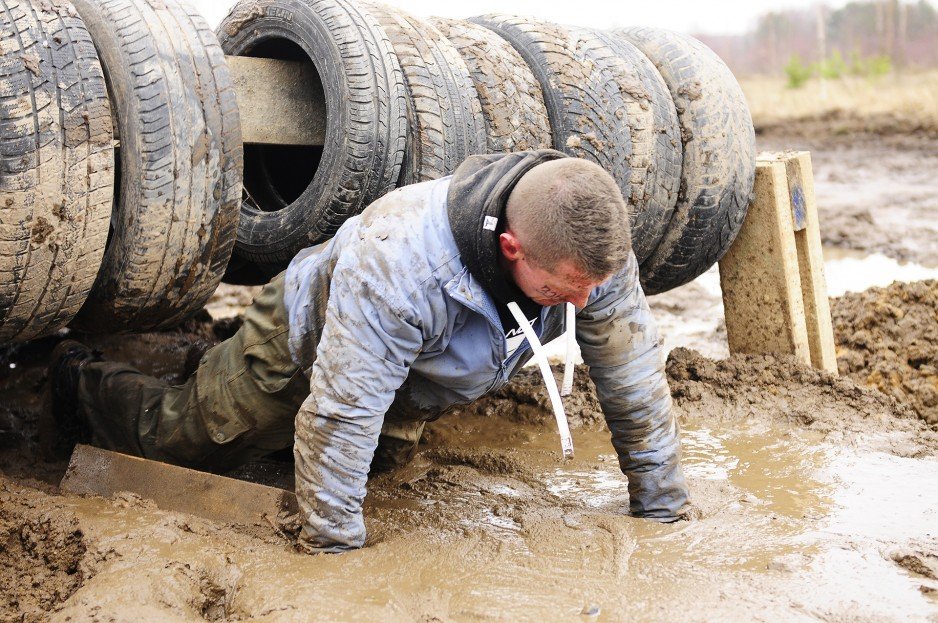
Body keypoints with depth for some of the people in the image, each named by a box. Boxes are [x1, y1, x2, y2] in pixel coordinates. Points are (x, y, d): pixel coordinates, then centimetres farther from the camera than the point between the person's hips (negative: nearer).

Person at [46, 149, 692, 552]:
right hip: (304, 347, -5)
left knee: (384, 454, 36)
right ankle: (83, 378, 45)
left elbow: (634, 374, -22)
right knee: (174, 438, 15)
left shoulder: (592, 246, -32)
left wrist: (663, 508, -16)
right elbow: (340, 415, -43)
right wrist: (335, 550, -35)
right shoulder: (397, 263, -49)